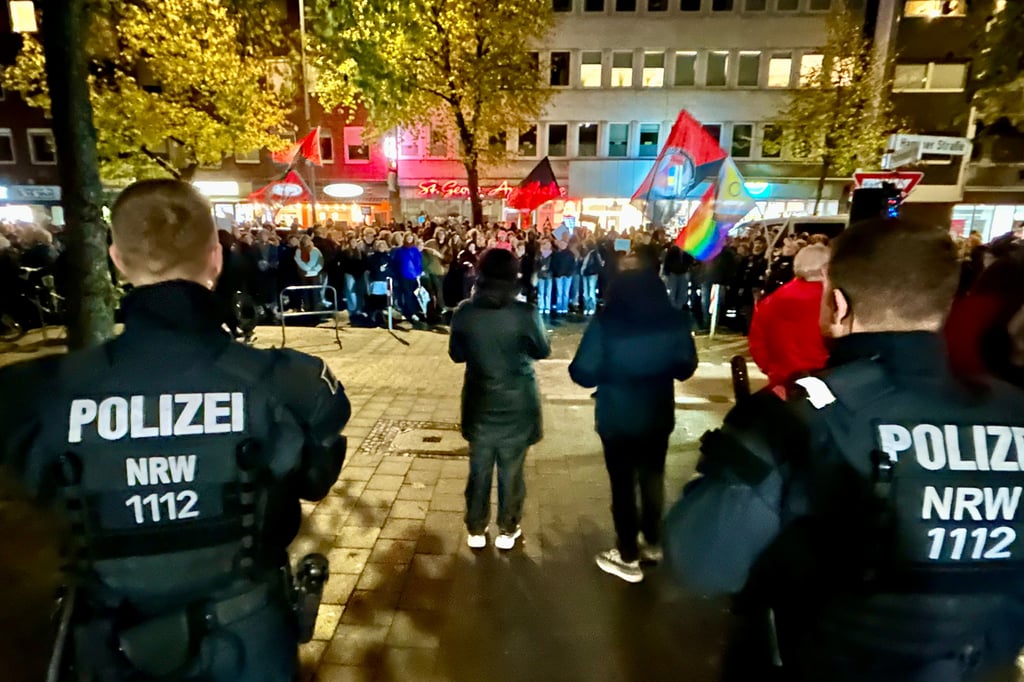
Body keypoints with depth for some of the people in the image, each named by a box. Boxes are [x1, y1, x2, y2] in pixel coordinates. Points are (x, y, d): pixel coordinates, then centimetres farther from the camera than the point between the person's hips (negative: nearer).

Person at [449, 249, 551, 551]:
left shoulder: (464, 312, -11)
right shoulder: (524, 313, -18)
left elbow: (456, 354, 3)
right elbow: (543, 351, -2)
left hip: (480, 404, 2)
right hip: (516, 404, -2)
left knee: (479, 469, 18)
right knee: (511, 471, 15)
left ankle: (476, 530, 32)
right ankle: (508, 531, 31)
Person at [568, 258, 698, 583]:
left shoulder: (606, 321, -21)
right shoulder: (675, 320, -9)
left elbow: (583, 373, -20)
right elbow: (685, 368, 1)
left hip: (618, 418, -4)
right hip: (658, 416, 4)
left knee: (623, 484, 11)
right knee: (653, 477, 23)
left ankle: (628, 558, 25)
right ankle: (653, 543, 41)